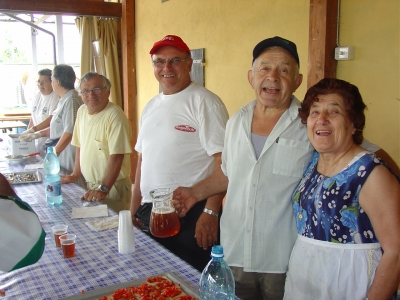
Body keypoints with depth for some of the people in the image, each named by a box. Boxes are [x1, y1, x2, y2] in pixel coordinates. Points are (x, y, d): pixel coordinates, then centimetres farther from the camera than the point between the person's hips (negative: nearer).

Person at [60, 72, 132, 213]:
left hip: (112, 186, -7)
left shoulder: (114, 116, -18)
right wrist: (75, 175, 17)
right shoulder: (82, 111, 7)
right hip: (91, 186, 7)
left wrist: (104, 189, -24)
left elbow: (116, 156, -23)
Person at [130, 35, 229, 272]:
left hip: (192, 215, -7)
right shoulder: (151, 106, 13)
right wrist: (135, 207, 15)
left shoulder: (204, 102, -10)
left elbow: (223, 160, -16)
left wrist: (210, 212, -21)